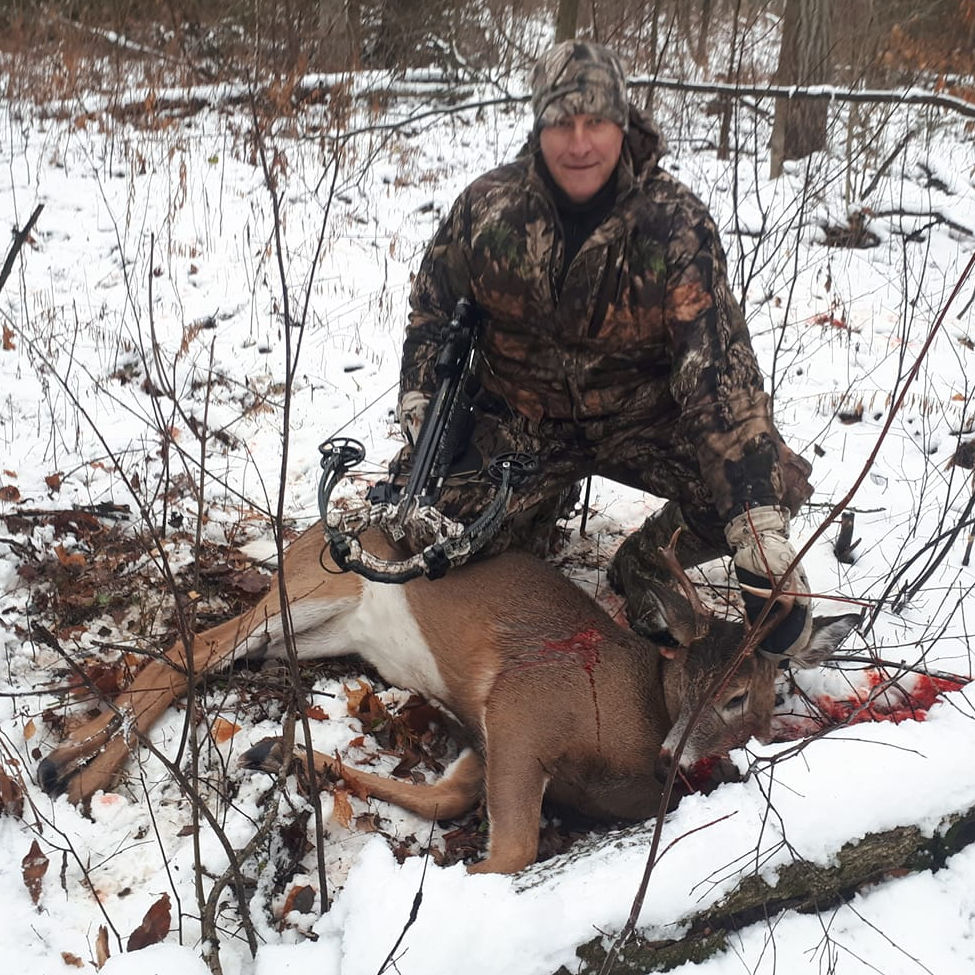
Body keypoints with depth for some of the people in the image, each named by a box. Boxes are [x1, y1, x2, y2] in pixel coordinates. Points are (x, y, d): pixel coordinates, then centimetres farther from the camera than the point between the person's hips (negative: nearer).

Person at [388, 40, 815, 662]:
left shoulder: (676, 223, -19)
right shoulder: (488, 207, -10)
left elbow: (720, 367, -27)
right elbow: (432, 307, 10)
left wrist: (760, 526, -38)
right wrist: (420, 406, -4)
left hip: (642, 418, -1)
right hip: (519, 420, 2)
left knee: (769, 484, -25)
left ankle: (644, 566, 6)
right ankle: (535, 518, 14)